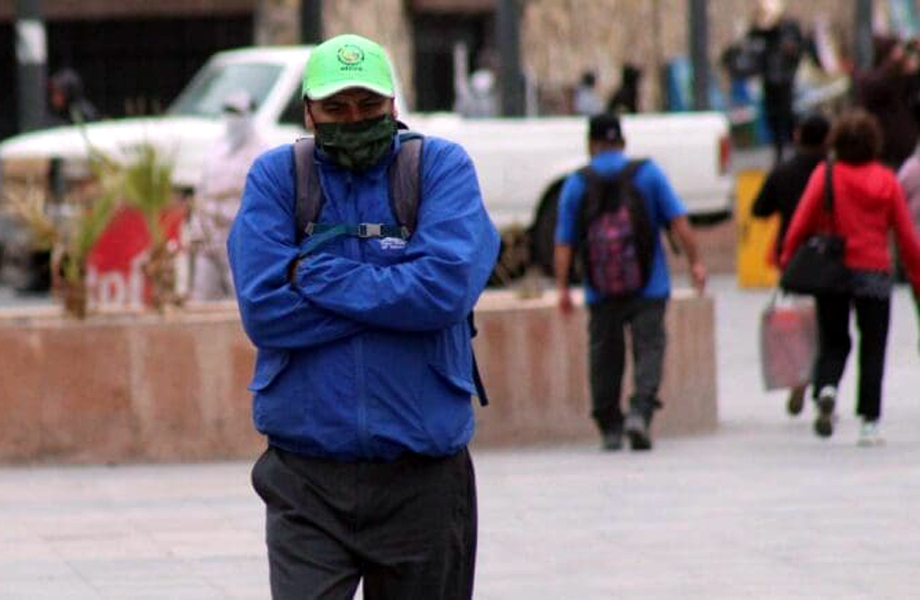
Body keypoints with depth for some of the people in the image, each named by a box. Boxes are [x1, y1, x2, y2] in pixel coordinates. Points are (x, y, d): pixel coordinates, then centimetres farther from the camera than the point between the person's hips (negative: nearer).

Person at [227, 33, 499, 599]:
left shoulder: (441, 167, 2)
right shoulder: (276, 176, 3)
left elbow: (447, 287, -15)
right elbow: (264, 309, -9)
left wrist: (315, 275, -9)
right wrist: (393, 295, -11)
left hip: (423, 481, 1)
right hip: (306, 477, -1)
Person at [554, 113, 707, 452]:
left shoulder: (576, 184, 2)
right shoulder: (648, 173, 2)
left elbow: (564, 242, 0)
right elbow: (678, 222, -3)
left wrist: (562, 287, 2)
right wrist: (694, 262, 2)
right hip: (648, 285, -1)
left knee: (605, 356, 10)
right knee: (649, 348, -1)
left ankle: (609, 427, 13)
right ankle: (640, 411, -22)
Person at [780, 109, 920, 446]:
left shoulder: (826, 175, -3)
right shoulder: (886, 180, 1)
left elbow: (802, 222, -8)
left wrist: (787, 260, 1)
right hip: (874, 273, 0)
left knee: (833, 342, 13)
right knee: (872, 349, 8)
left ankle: (826, 389, -18)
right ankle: (869, 422, 4)